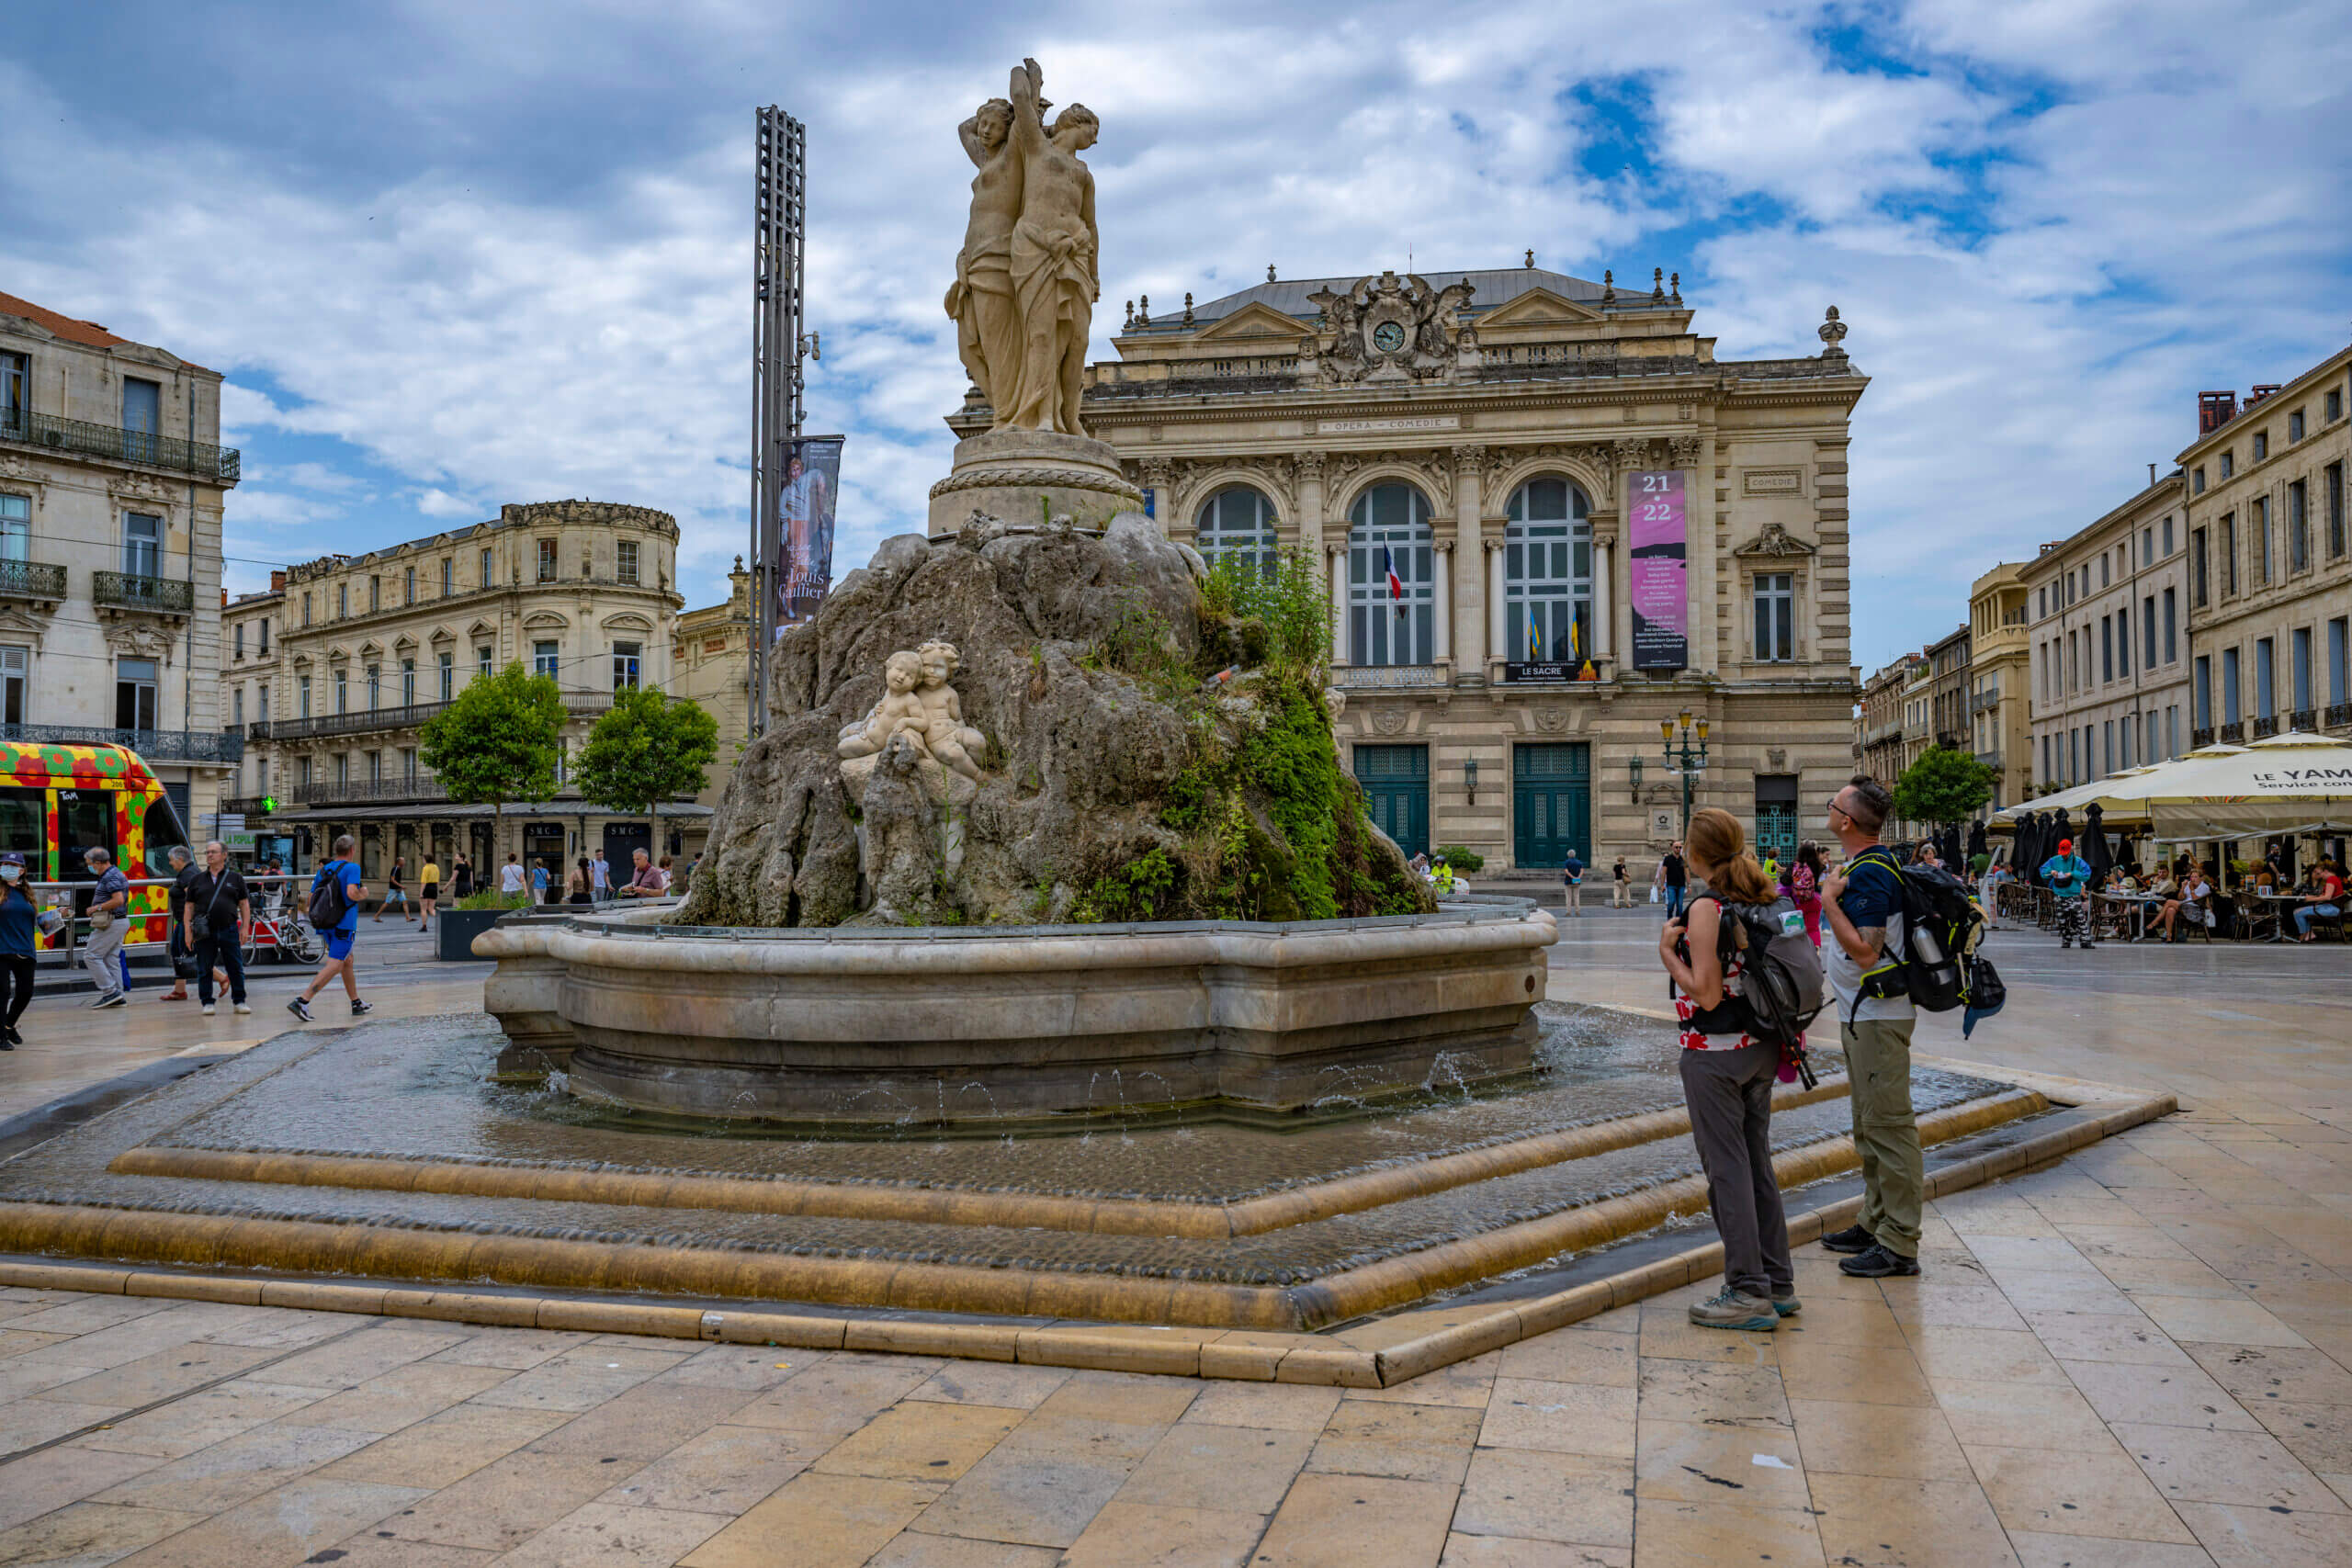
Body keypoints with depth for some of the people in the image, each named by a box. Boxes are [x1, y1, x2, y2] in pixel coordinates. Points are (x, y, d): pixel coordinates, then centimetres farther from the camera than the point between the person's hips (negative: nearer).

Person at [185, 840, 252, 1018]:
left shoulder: (235, 878, 7)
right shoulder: (197, 880, 10)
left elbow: (244, 904, 8)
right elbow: (189, 907, 9)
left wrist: (245, 927, 0)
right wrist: (188, 932, 2)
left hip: (229, 930, -1)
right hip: (205, 932, 1)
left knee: (236, 968, 1)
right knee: (204, 970, 3)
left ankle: (239, 1001, 11)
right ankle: (207, 1003, 13)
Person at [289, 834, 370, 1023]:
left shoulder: (323, 870, 11)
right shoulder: (352, 868, -10)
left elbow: (312, 898, 11)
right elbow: (351, 893, -24)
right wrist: (363, 894, -3)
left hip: (326, 924, 8)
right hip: (344, 925, -8)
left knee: (348, 962, 18)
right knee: (333, 966, -9)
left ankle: (357, 1005, 25)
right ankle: (302, 1001, -20)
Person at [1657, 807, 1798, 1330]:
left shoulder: (1706, 908, -17)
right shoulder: (1763, 901, 7)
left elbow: (1707, 994, -20)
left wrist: (1667, 951, -10)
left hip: (1715, 1053, -8)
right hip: (1760, 1049, 8)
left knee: (1727, 1168, -1)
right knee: (1757, 1162, 15)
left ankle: (1750, 1292, 4)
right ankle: (1778, 1282, 22)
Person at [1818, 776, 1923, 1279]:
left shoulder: (1869, 874, -20)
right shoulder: (1867, 866, 12)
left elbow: (1864, 951, -25)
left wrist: (1829, 902, -20)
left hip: (1878, 1016, -11)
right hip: (1861, 1014, 11)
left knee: (1888, 1124, -7)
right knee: (1869, 1124, 18)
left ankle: (1899, 1247, -2)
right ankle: (1876, 1223, 29)